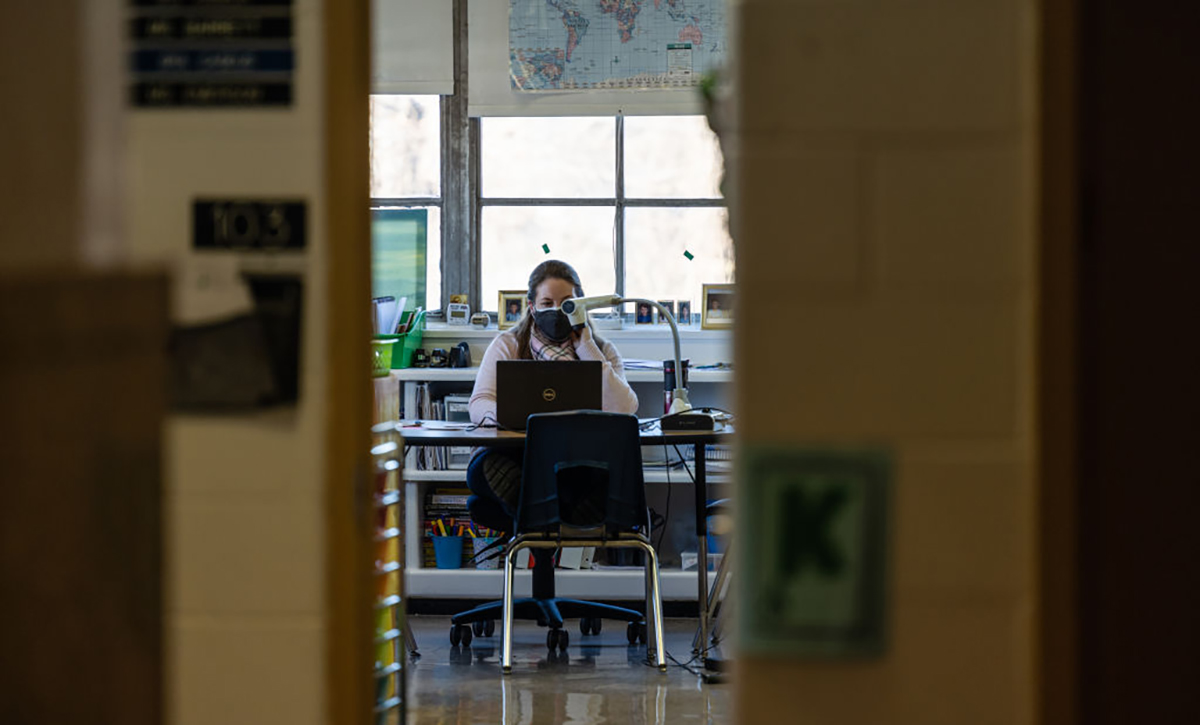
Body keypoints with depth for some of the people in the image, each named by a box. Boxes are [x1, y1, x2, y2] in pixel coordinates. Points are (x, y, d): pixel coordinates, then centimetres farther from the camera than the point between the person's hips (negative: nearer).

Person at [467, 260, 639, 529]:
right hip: (517, 457, 0)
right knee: (483, 465, -35)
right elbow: (479, 404, -4)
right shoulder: (509, 345, 11)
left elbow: (624, 411, -6)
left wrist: (585, 348, -3)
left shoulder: (601, 351, 12)